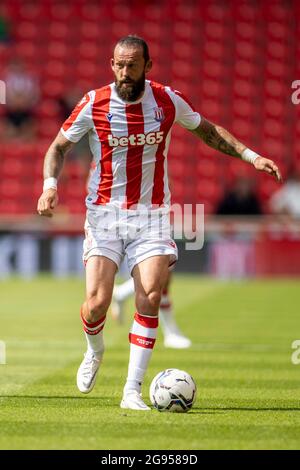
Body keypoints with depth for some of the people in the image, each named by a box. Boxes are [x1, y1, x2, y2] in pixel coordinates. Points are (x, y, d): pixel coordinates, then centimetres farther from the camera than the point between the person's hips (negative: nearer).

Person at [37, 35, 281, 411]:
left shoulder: (168, 101, -3)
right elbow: (59, 146, 5)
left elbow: (206, 130, 15)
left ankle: (133, 390, -7)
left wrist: (250, 156, 6)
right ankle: (94, 352, 25)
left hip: (151, 214, 1)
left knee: (150, 298, -13)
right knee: (97, 301, -11)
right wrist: (50, 185, -13)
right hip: (104, 213, -1)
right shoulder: (94, 105, -8)